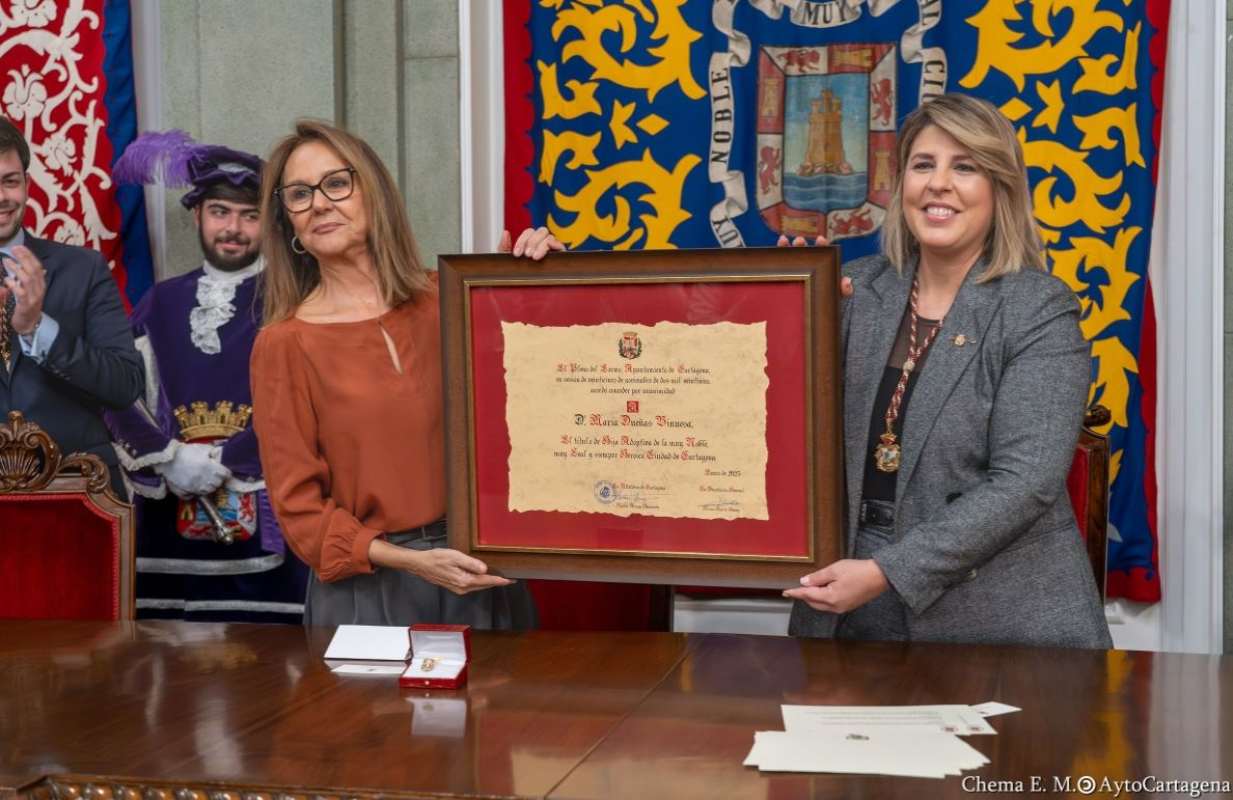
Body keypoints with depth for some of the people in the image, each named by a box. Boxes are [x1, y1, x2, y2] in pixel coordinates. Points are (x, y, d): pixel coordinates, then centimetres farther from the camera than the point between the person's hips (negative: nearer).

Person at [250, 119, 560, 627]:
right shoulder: (283, 344, -7)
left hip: (480, 571, 3)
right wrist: (410, 561, -17)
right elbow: (298, 505, -7)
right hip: (368, 588, -3)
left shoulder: (446, 300, 1)